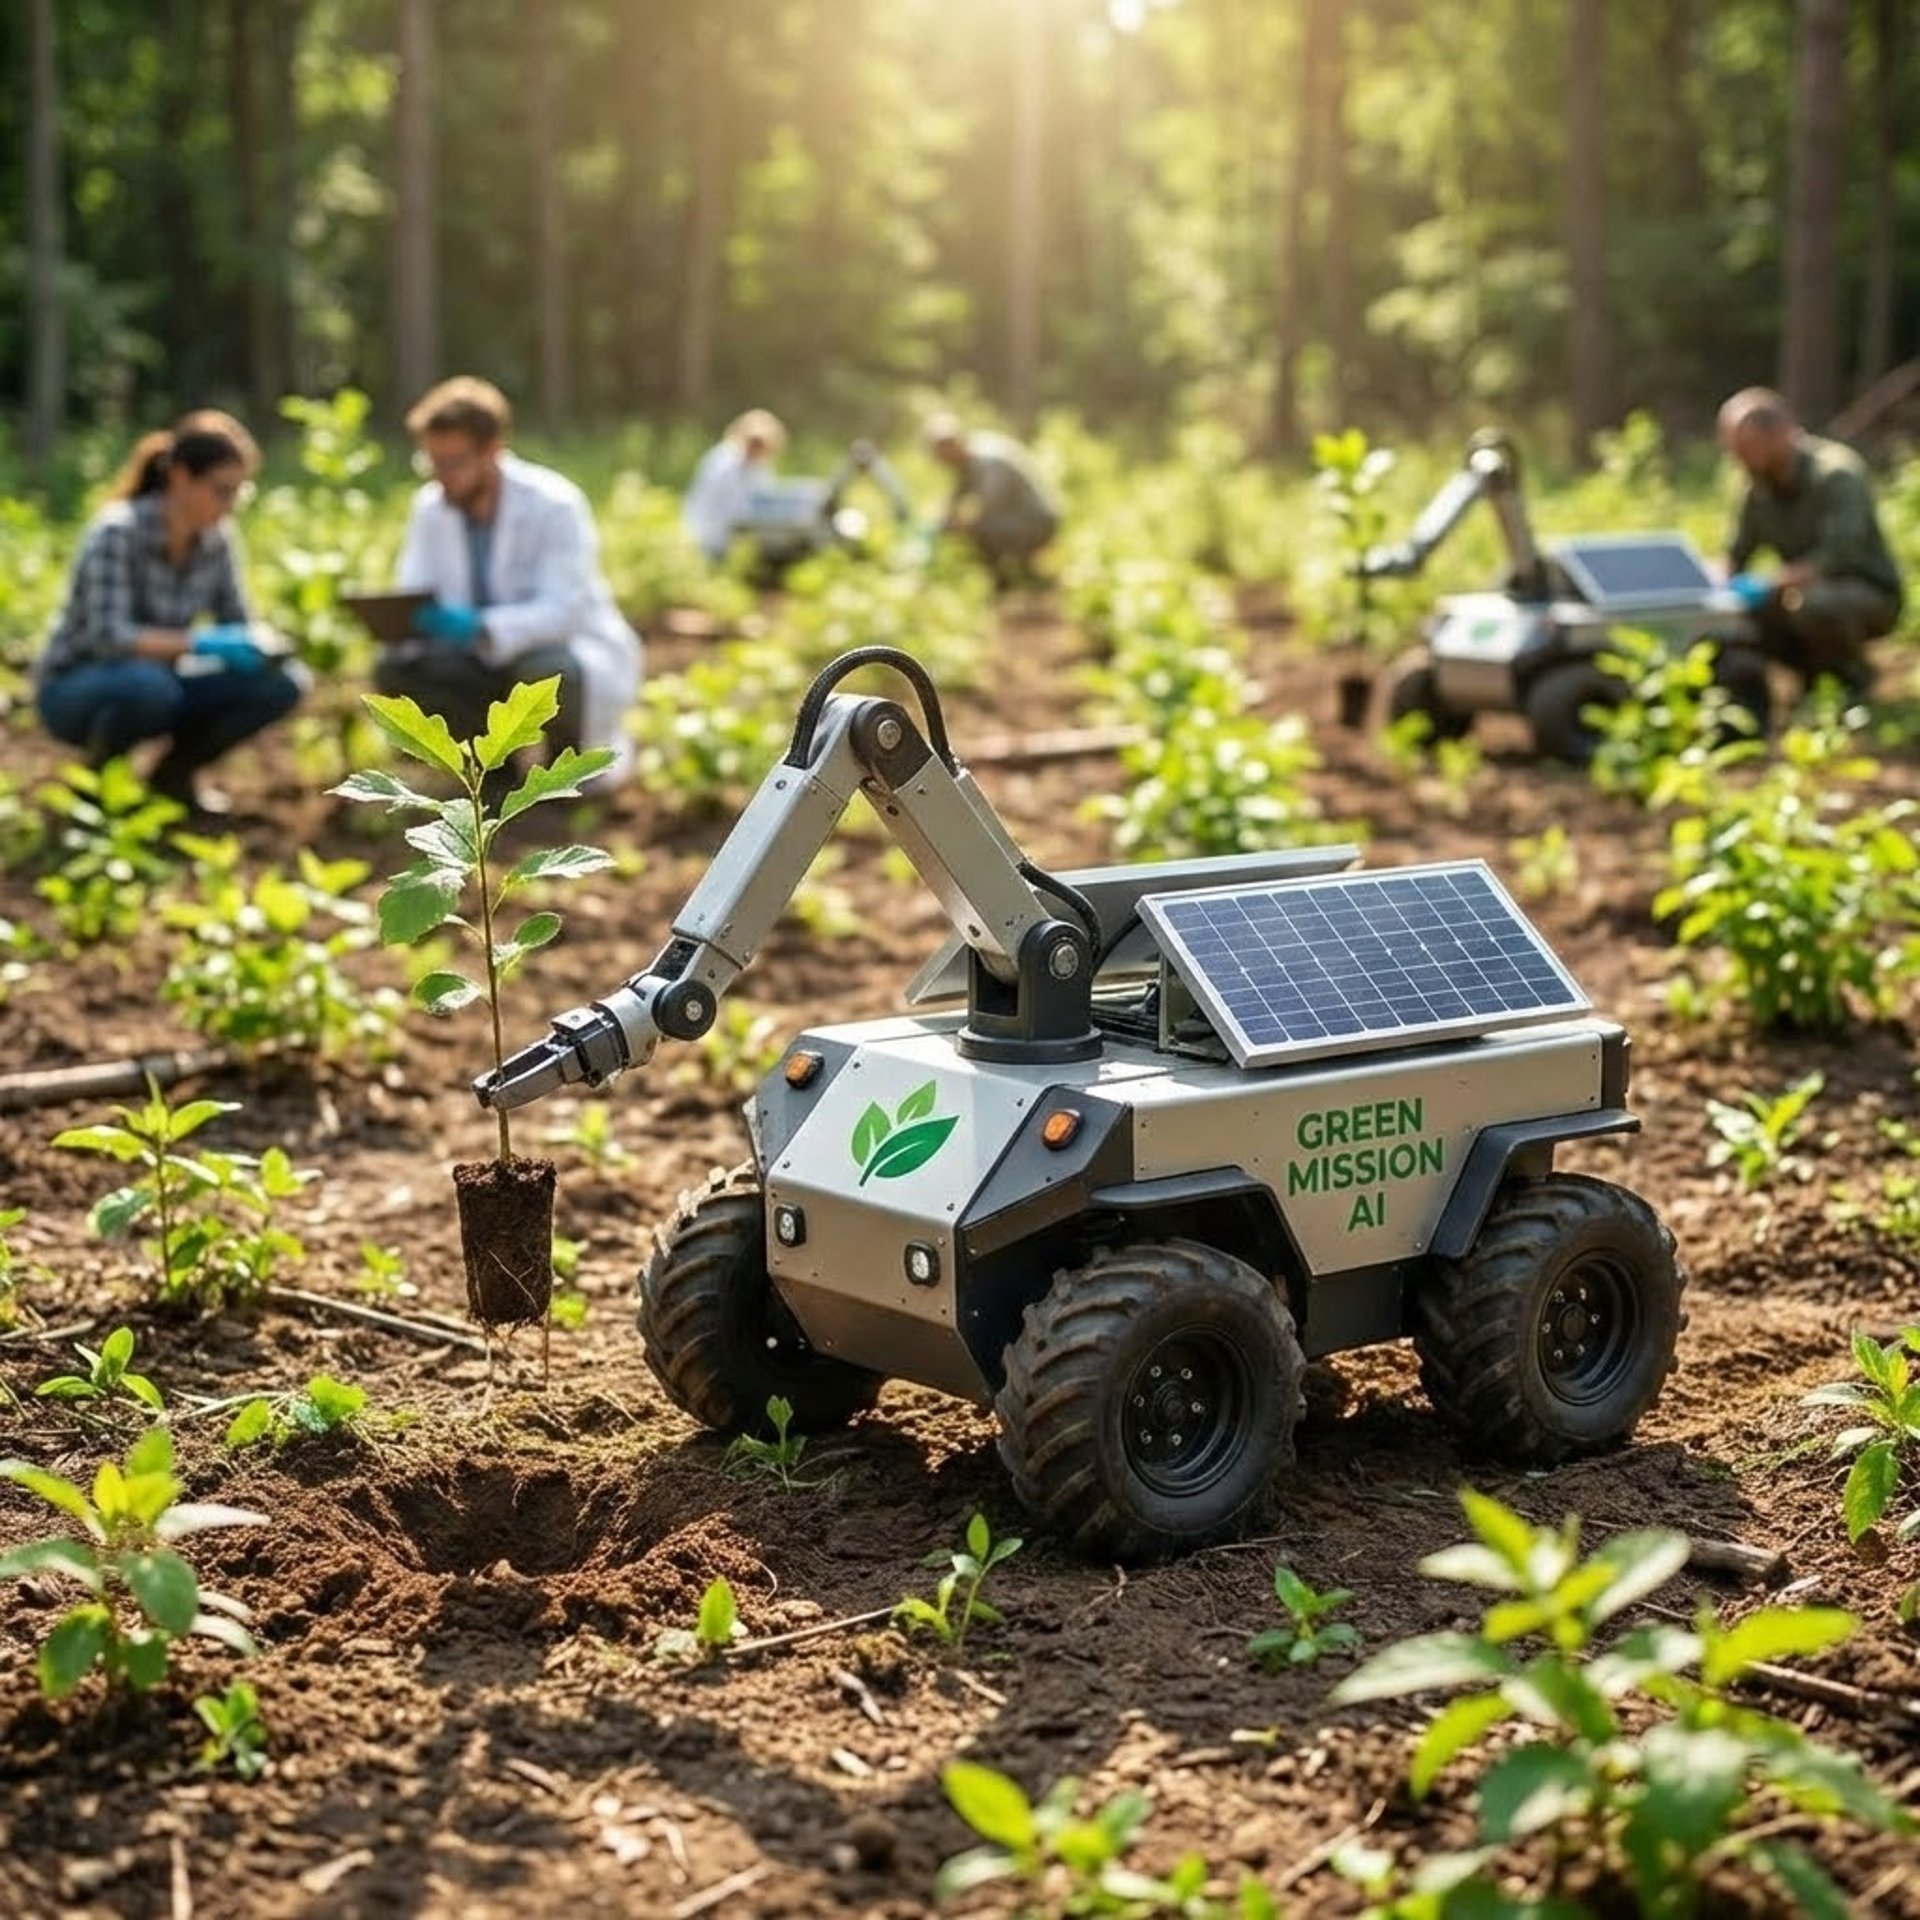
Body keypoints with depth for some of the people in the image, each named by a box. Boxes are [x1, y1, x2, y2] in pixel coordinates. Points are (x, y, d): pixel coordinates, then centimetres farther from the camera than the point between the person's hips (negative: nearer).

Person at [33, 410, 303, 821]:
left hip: (155, 682, 6)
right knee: (148, 684, -40)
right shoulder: (119, 531, -23)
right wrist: (199, 644, -41)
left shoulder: (218, 539, -5)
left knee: (281, 685, -14)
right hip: (71, 691, -6)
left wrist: (260, 644, -22)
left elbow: (236, 622, 2)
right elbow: (108, 636, -32)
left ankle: (175, 771, 6)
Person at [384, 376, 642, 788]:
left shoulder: (554, 504, -20)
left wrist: (481, 630, -44)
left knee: (546, 671, -39)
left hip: (571, 651, -5)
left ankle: (579, 753, -3)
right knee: (395, 668, -19)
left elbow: (564, 609, -28)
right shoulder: (430, 507, -4)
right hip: (490, 662, 5)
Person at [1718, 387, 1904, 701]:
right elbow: (1736, 557, 8)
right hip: (1809, 588, 7)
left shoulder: (1836, 471, -22)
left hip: (1869, 595, -7)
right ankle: (1816, 667, 10)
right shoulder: (1760, 486, 0)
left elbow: (1840, 555, -33)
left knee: (1813, 602, -39)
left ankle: (1857, 678, -9)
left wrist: (1768, 584, -39)